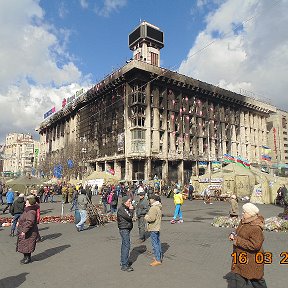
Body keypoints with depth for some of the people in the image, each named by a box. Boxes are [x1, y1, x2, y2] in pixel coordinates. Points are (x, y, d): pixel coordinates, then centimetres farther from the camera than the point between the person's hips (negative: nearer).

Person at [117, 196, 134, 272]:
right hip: (124, 229, -10)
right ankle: (124, 265, -8)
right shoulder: (121, 209, -18)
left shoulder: (126, 208, 13)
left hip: (126, 229, 10)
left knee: (124, 245, 19)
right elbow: (129, 217, -24)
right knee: (126, 246, -11)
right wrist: (131, 209, -14)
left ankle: (122, 261, 32)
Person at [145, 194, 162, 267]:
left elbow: (152, 218, -27)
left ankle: (158, 260, 2)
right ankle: (159, 257, 29)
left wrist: (146, 217, -8)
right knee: (158, 242, 18)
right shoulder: (159, 207, 10)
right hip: (157, 227, 10)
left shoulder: (153, 208, -22)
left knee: (155, 244, -3)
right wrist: (148, 216, 13)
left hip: (153, 228, -10)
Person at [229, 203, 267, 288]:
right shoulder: (244, 222, 2)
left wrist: (238, 241, -27)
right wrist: (233, 235, -3)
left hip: (250, 260, -9)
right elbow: (240, 233, 19)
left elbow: (255, 245, -32)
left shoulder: (256, 228, -26)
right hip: (241, 258, 9)